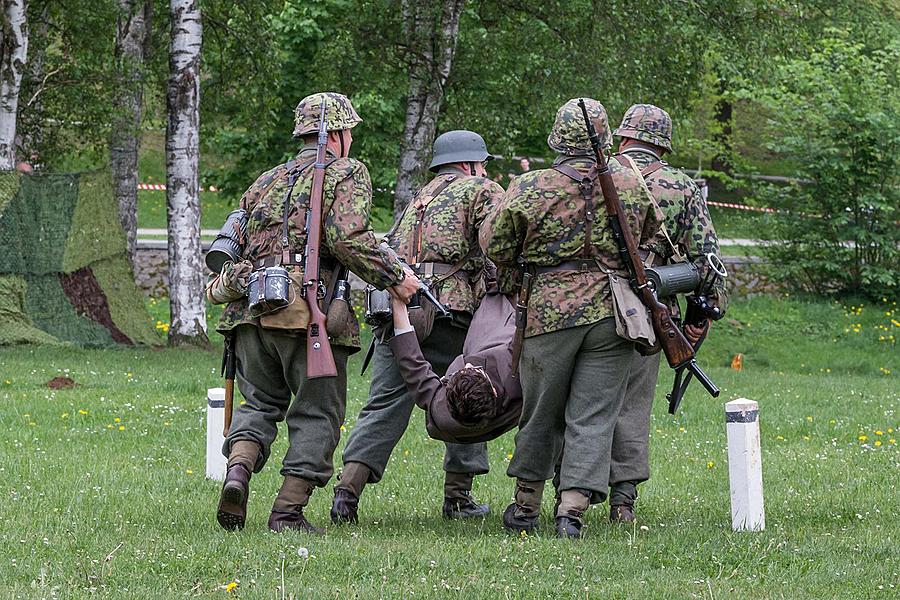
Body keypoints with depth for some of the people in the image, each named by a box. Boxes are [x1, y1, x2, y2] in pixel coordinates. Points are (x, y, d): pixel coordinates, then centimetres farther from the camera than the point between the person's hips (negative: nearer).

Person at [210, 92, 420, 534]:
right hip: (310, 313, -5)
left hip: (252, 308, 5)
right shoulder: (346, 174, 3)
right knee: (317, 412, 5)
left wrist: (222, 284, 32)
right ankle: (288, 511, 0)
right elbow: (348, 239, -12)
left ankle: (237, 470, -9)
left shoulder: (266, 182, 23)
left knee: (261, 401, 18)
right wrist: (393, 278, -5)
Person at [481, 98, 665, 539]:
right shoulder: (631, 185, 1)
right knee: (593, 417, 2)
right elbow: (651, 238, 18)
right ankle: (572, 510, -8)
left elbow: (496, 246, 1)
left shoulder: (533, 188, -8)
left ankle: (526, 504, 26)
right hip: (613, 312, 1)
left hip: (550, 310, -1)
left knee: (541, 411, 14)